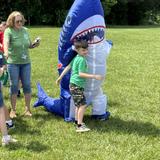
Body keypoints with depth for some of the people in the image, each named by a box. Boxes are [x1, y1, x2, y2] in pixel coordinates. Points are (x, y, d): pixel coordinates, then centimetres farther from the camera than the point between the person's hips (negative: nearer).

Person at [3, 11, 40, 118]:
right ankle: (13, 110, 17)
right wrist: (6, 52, -49)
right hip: (13, 63, -4)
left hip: (26, 62, 4)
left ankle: (27, 109, 19)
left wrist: (35, 45, -6)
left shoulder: (25, 30, 4)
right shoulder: (9, 31, -10)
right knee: (14, 86, 4)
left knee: (27, 85, 7)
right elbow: (6, 42, -30)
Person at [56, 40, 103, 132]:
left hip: (74, 85, 10)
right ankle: (80, 126, -15)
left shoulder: (76, 58, 11)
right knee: (83, 104, -13)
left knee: (79, 104, 21)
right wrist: (94, 76, -24)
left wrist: (60, 78, 24)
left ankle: (77, 121, 33)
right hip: (77, 86, -10)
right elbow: (81, 74, -23)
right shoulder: (82, 60, -17)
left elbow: (68, 67, 17)